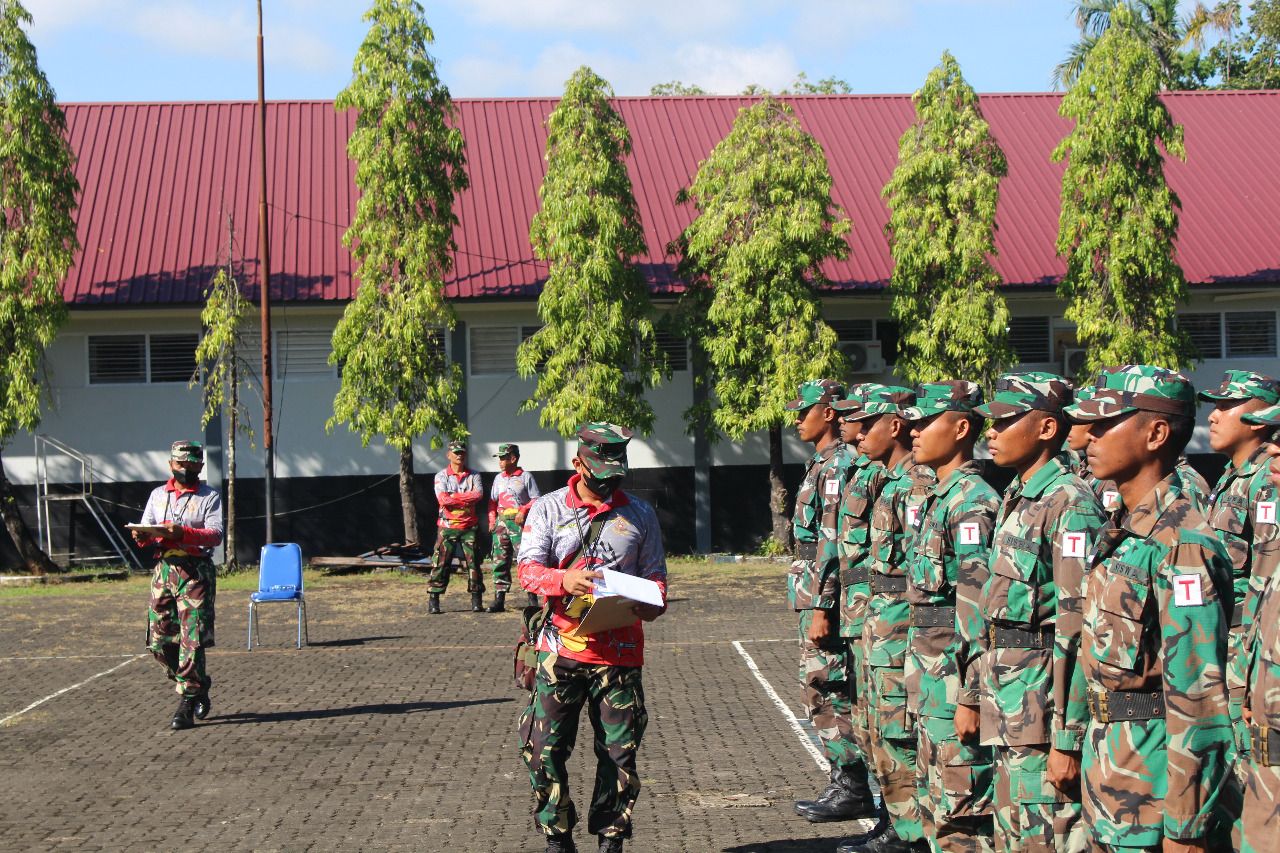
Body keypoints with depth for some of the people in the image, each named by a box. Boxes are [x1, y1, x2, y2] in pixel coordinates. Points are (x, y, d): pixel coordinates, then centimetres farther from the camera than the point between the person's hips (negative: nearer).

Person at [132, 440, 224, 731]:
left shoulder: (210, 497, 3)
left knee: (192, 640, -10)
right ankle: (199, 685, 23)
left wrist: (182, 533, -25)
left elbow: (216, 535, -10)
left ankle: (187, 703, -5)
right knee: (160, 641, 3)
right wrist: (142, 536, -9)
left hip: (196, 571, -5)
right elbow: (146, 535, 16)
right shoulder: (158, 495, 19)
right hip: (163, 568, 5)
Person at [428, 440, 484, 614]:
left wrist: (454, 497, -13)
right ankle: (433, 601, -1)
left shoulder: (473, 476, 9)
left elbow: (478, 495, -10)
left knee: (473, 562, 1)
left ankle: (477, 600, 8)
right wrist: (467, 499, -9)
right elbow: (442, 499, -11)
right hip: (448, 526, -1)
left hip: (469, 526, 1)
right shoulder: (441, 476, 5)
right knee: (440, 563, -4)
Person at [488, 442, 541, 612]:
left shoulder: (525, 476, 0)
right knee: (499, 560, 3)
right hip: (501, 521, 5)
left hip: (519, 522, -5)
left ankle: (532, 598, -3)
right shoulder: (499, 478, 16)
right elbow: (493, 501, 19)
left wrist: (523, 510, -16)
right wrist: (492, 521, 8)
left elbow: (536, 500, -2)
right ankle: (499, 600, 6)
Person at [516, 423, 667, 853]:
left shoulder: (640, 514, 11)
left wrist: (653, 603, -11)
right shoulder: (548, 509, 5)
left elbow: (655, 573, 13)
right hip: (561, 646, -1)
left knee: (619, 751, 3)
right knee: (545, 748, -3)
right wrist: (563, 580, -26)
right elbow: (527, 568, -5)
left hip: (620, 651, 1)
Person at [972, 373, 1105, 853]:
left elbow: (1077, 633, -20)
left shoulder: (1069, 504, -16)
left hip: (1043, 702, -9)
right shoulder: (1017, 497, 13)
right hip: (1008, 699, 9)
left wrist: (1067, 740, -22)